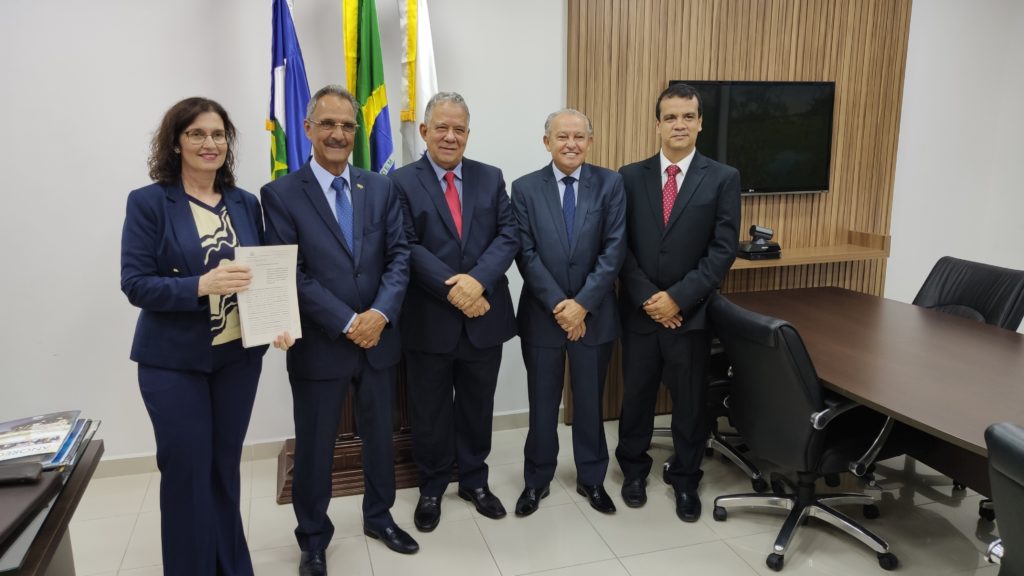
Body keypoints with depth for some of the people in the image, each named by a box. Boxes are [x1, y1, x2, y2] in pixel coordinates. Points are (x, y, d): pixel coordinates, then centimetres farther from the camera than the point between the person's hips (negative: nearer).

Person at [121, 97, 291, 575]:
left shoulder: (246, 203, 5)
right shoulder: (148, 202, -7)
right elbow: (135, 284, -12)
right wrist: (201, 285, -27)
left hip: (239, 354, 4)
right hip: (174, 360, -4)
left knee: (225, 466, 16)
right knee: (187, 470, 5)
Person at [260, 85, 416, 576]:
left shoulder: (381, 189, 5)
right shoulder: (281, 194, -6)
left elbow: (399, 256, -1)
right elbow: (290, 274, -13)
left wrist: (380, 313, -16)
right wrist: (347, 323, -18)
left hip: (378, 338, 3)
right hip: (319, 345, -3)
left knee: (380, 435, 18)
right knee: (314, 446, 11)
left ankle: (378, 516, 40)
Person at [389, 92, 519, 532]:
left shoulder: (491, 178, 7)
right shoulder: (401, 182, -3)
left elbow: (508, 236, -3)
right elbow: (406, 248, -12)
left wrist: (477, 280, -19)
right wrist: (452, 289, -22)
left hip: (484, 316, 3)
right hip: (429, 319, -2)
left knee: (477, 407, 16)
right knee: (430, 411, 12)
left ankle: (474, 480, 35)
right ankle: (432, 487, 31)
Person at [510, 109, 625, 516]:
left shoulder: (610, 184, -1)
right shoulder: (525, 188, -1)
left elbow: (614, 249, -8)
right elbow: (526, 254, -7)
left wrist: (582, 303, -15)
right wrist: (557, 304, -15)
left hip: (594, 314, 0)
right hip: (542, 314, 0)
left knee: (590, 402, 13)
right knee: (542, 404, 11)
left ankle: (591, 479, 32)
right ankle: (537, 481, 29)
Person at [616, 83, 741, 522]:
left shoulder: (723, 179, -2)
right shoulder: (631, 177, 2)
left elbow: (723, 250, -7)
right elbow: (620, 246, -1)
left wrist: (678, 298, -15)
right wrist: (646, 298, -11)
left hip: (692, 313, -1)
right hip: (640, 311, 1)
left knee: (690, 401, 11)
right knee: (636, 395, 14)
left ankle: (685, 479, 30)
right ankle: (634, 470, 35)